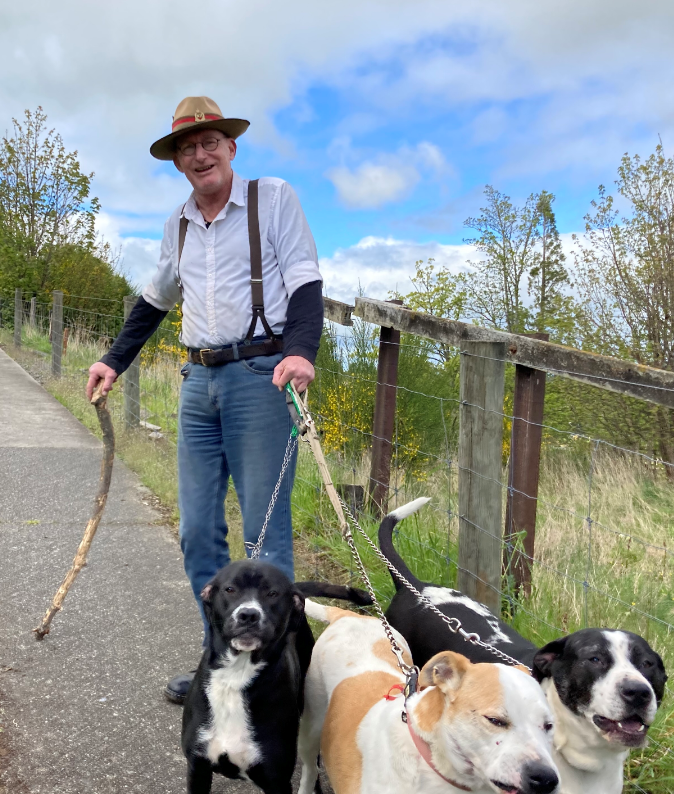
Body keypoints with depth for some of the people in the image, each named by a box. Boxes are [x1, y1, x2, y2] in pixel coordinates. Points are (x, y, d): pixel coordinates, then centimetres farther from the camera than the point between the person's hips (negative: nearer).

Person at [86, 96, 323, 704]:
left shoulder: (274, 198, 2)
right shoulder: (178, 226, 18)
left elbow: (306, 282, -6)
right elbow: (155, 302, 31)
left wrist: (301, 350, -23)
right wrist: (115, 361, 29)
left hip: (260, 375, -6)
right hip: (199, 381, 6)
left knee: (266, 532, -6)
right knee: (198, 531, 6)